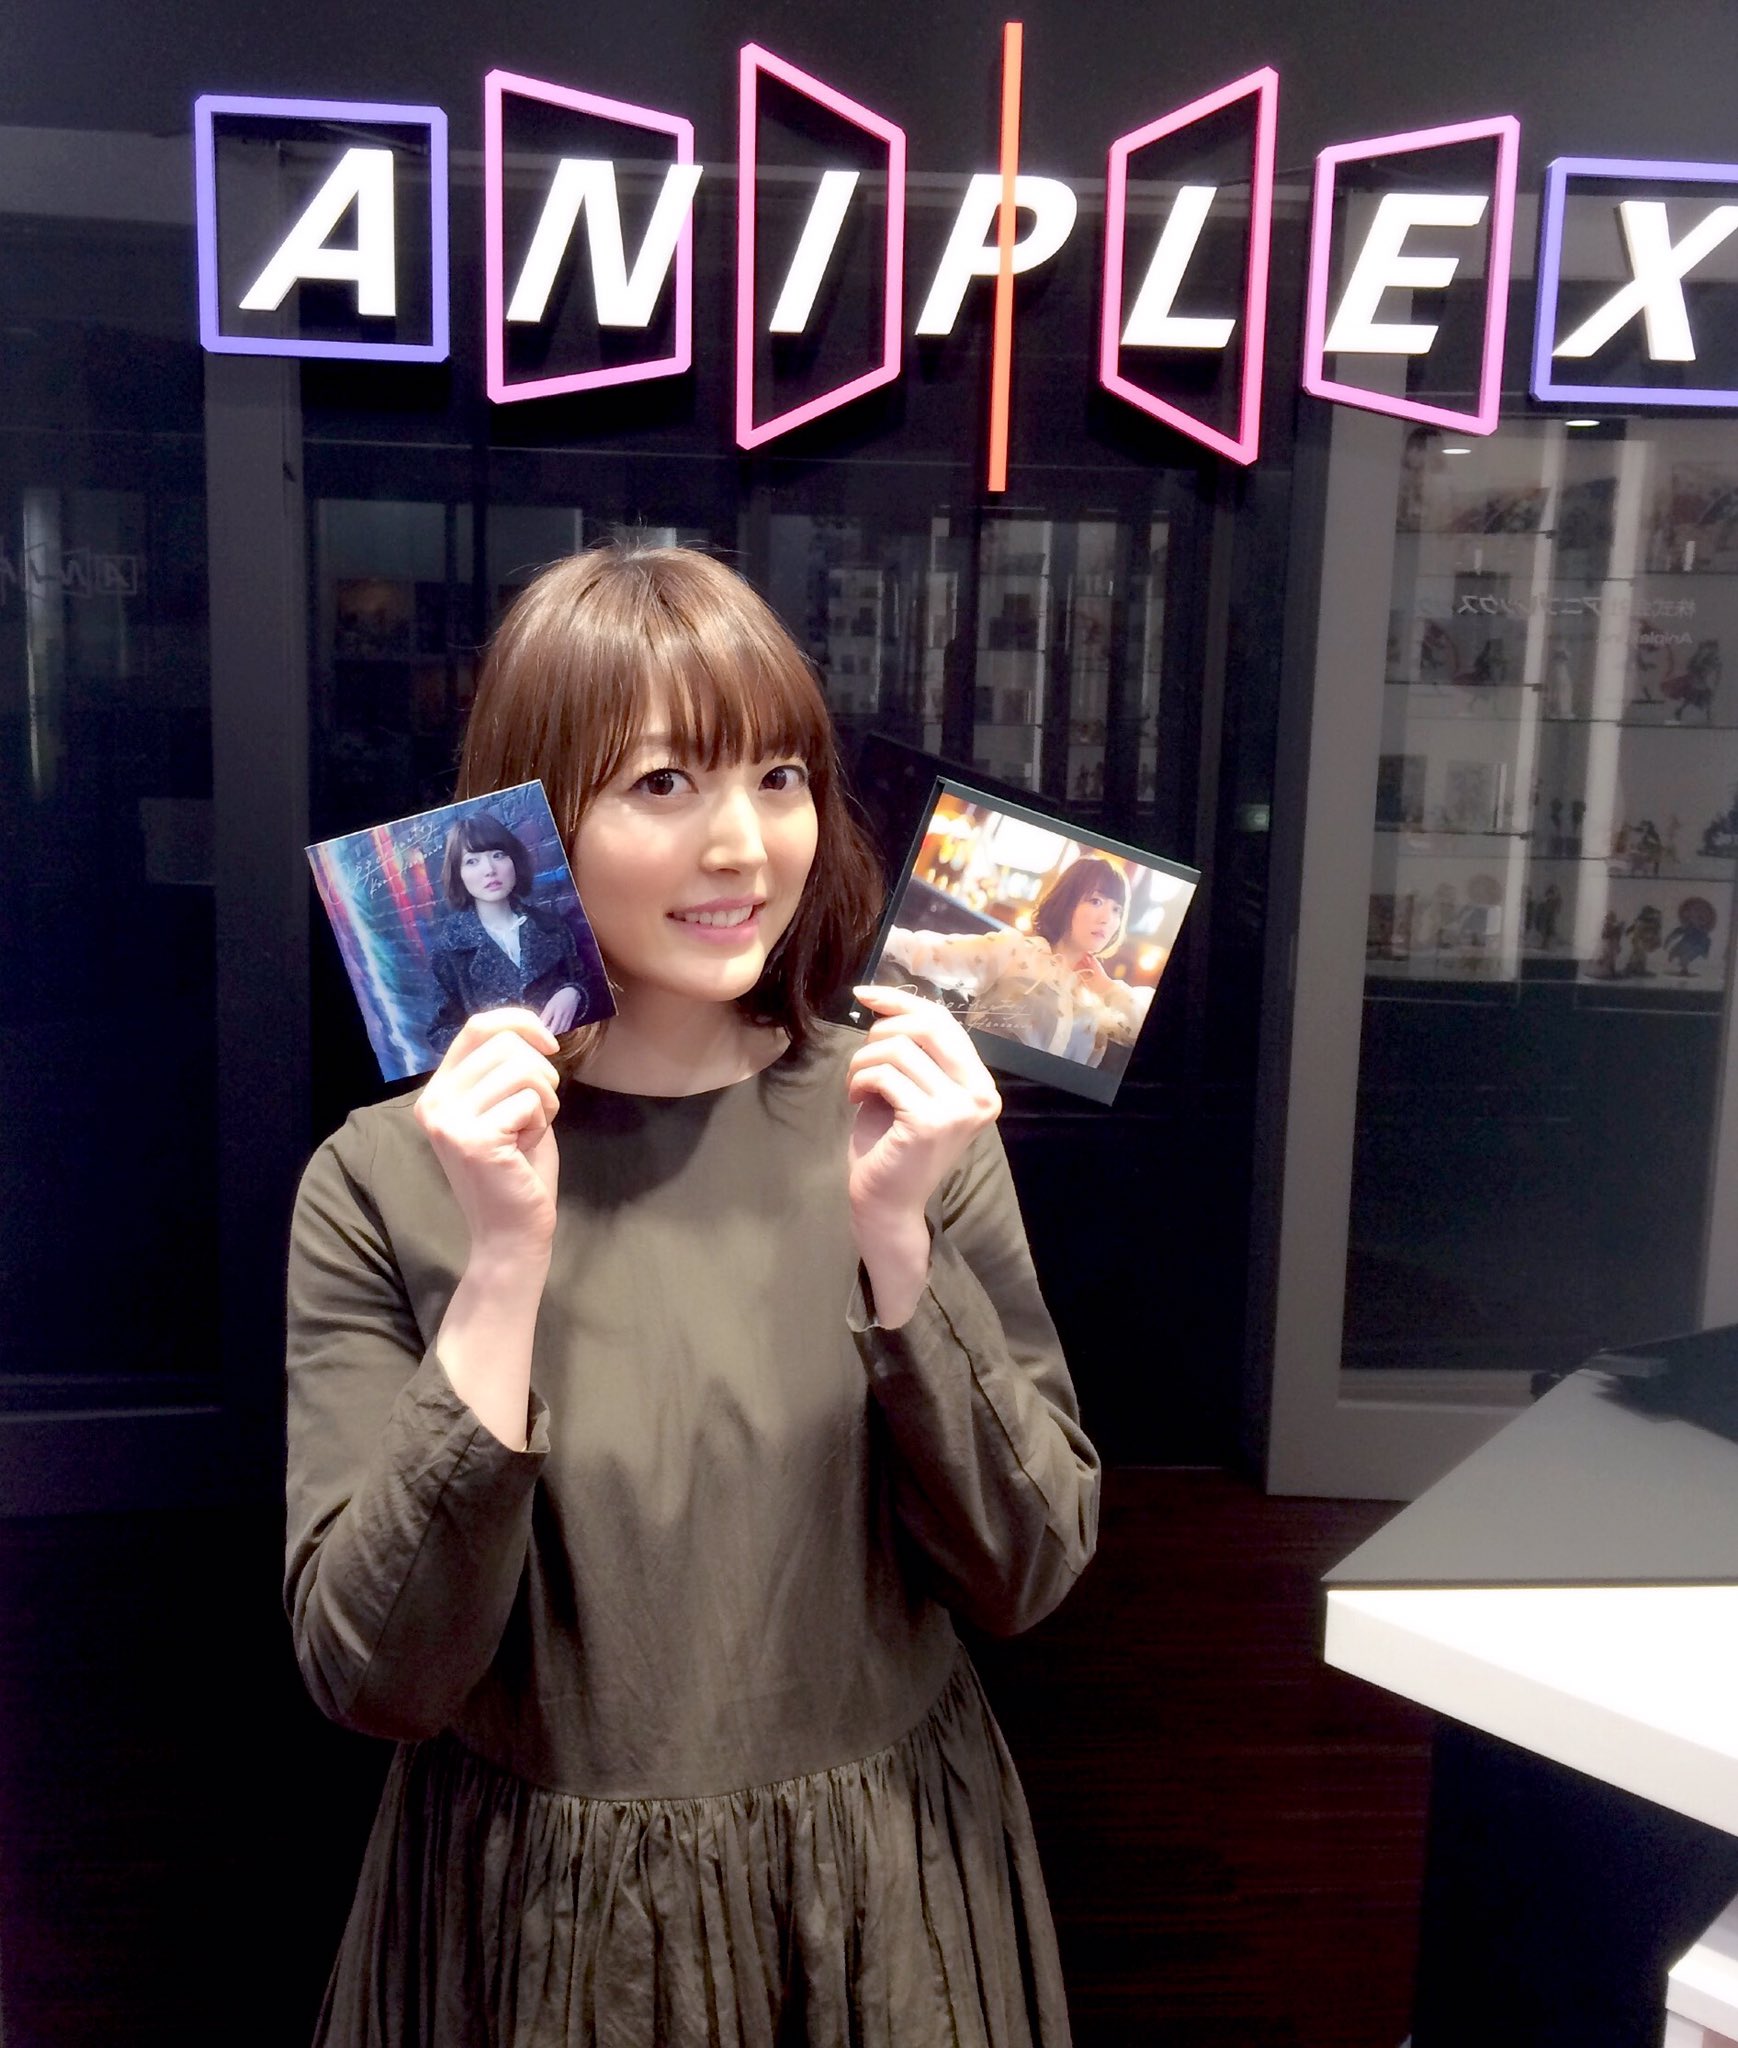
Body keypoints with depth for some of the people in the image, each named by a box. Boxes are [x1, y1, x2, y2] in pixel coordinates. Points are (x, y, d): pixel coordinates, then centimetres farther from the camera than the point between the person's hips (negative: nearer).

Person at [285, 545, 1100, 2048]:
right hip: (541, 1922, -1)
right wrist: (506, 1266, -25)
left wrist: (897, 1238, -22)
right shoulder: (386, 1183, -13)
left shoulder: (913, 1124, -8)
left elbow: (1027, 1575, -9)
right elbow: (376, 1678, -15)